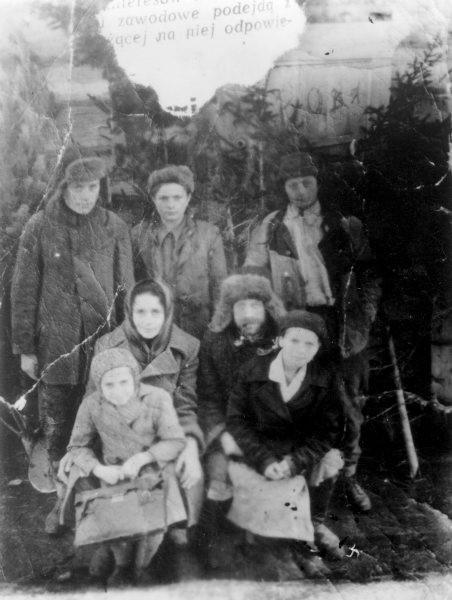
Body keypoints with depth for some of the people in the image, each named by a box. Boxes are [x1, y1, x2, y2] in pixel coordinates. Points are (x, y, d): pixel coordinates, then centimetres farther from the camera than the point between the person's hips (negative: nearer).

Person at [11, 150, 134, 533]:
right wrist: (25, 348, 0)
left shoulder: (115, 228, 0)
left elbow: (125, 289, 4)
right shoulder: (40, 228, -3)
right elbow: (24, 291, 0)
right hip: (56, 349, 0)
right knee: (57, 429, 10)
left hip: (105, 347, 0)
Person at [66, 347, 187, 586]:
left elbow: (176, 441, -10)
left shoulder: (157, 398, -17)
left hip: (152, 469, -1)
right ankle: (122, 563, 15)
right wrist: (99, 469, -20)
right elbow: (77, 446, -2)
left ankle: (141, 566, 14)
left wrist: (143, 457, -22)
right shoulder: (91, 405, -13)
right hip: (113, 474, 1)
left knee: (156, 518, -22)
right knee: (110, 518, -21)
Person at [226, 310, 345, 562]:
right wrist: (264, 460, -22)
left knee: (331, 460, -24)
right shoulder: (252, 371, -8)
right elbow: (237, 420, -8)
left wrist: (294, 462, -22)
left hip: (303, 450, 1)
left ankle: (316, 523, 3)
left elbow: (330, 430, -7)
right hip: (257, 449, -1)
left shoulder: (325, 380, -5)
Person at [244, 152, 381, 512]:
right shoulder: (270, 230, 4)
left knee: (350, 408, 9)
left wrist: (365, 315, -2)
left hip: (343, 330, 1)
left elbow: (369, 274, 8)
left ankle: (348, 476, 27)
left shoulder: (346, 226, 6)